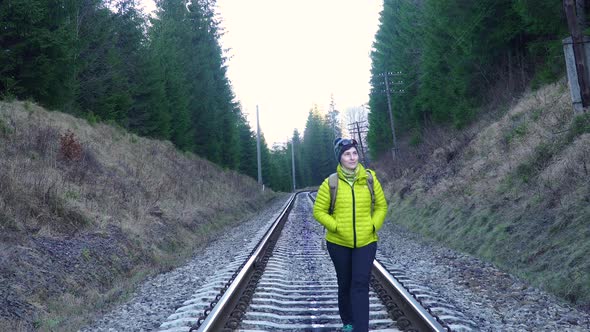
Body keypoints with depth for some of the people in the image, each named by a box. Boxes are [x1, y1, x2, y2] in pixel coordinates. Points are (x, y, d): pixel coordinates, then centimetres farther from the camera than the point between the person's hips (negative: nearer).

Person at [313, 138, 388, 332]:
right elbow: (319, 211, -2)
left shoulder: (369, 179, -1)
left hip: (366, 242, 0)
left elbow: (381, 206, 8)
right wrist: (336, 227, -14)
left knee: (360, 285, -9)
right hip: (339, 243, 0)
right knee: (345, 284, 13)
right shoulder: (331, 183, -6)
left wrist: (374, 226, -6)